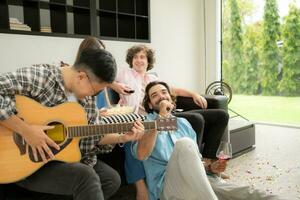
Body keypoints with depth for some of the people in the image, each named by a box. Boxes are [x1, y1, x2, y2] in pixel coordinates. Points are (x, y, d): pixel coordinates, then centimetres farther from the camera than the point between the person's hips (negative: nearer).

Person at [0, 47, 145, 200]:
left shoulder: (88, 99, 1)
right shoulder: (38, 77, -20)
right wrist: (25, 130, -32)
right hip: (29, 162, -7)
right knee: (86, 176, -29)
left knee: (112, 178, 5)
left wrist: (123, 138, -6)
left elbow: (93, 136, 7)